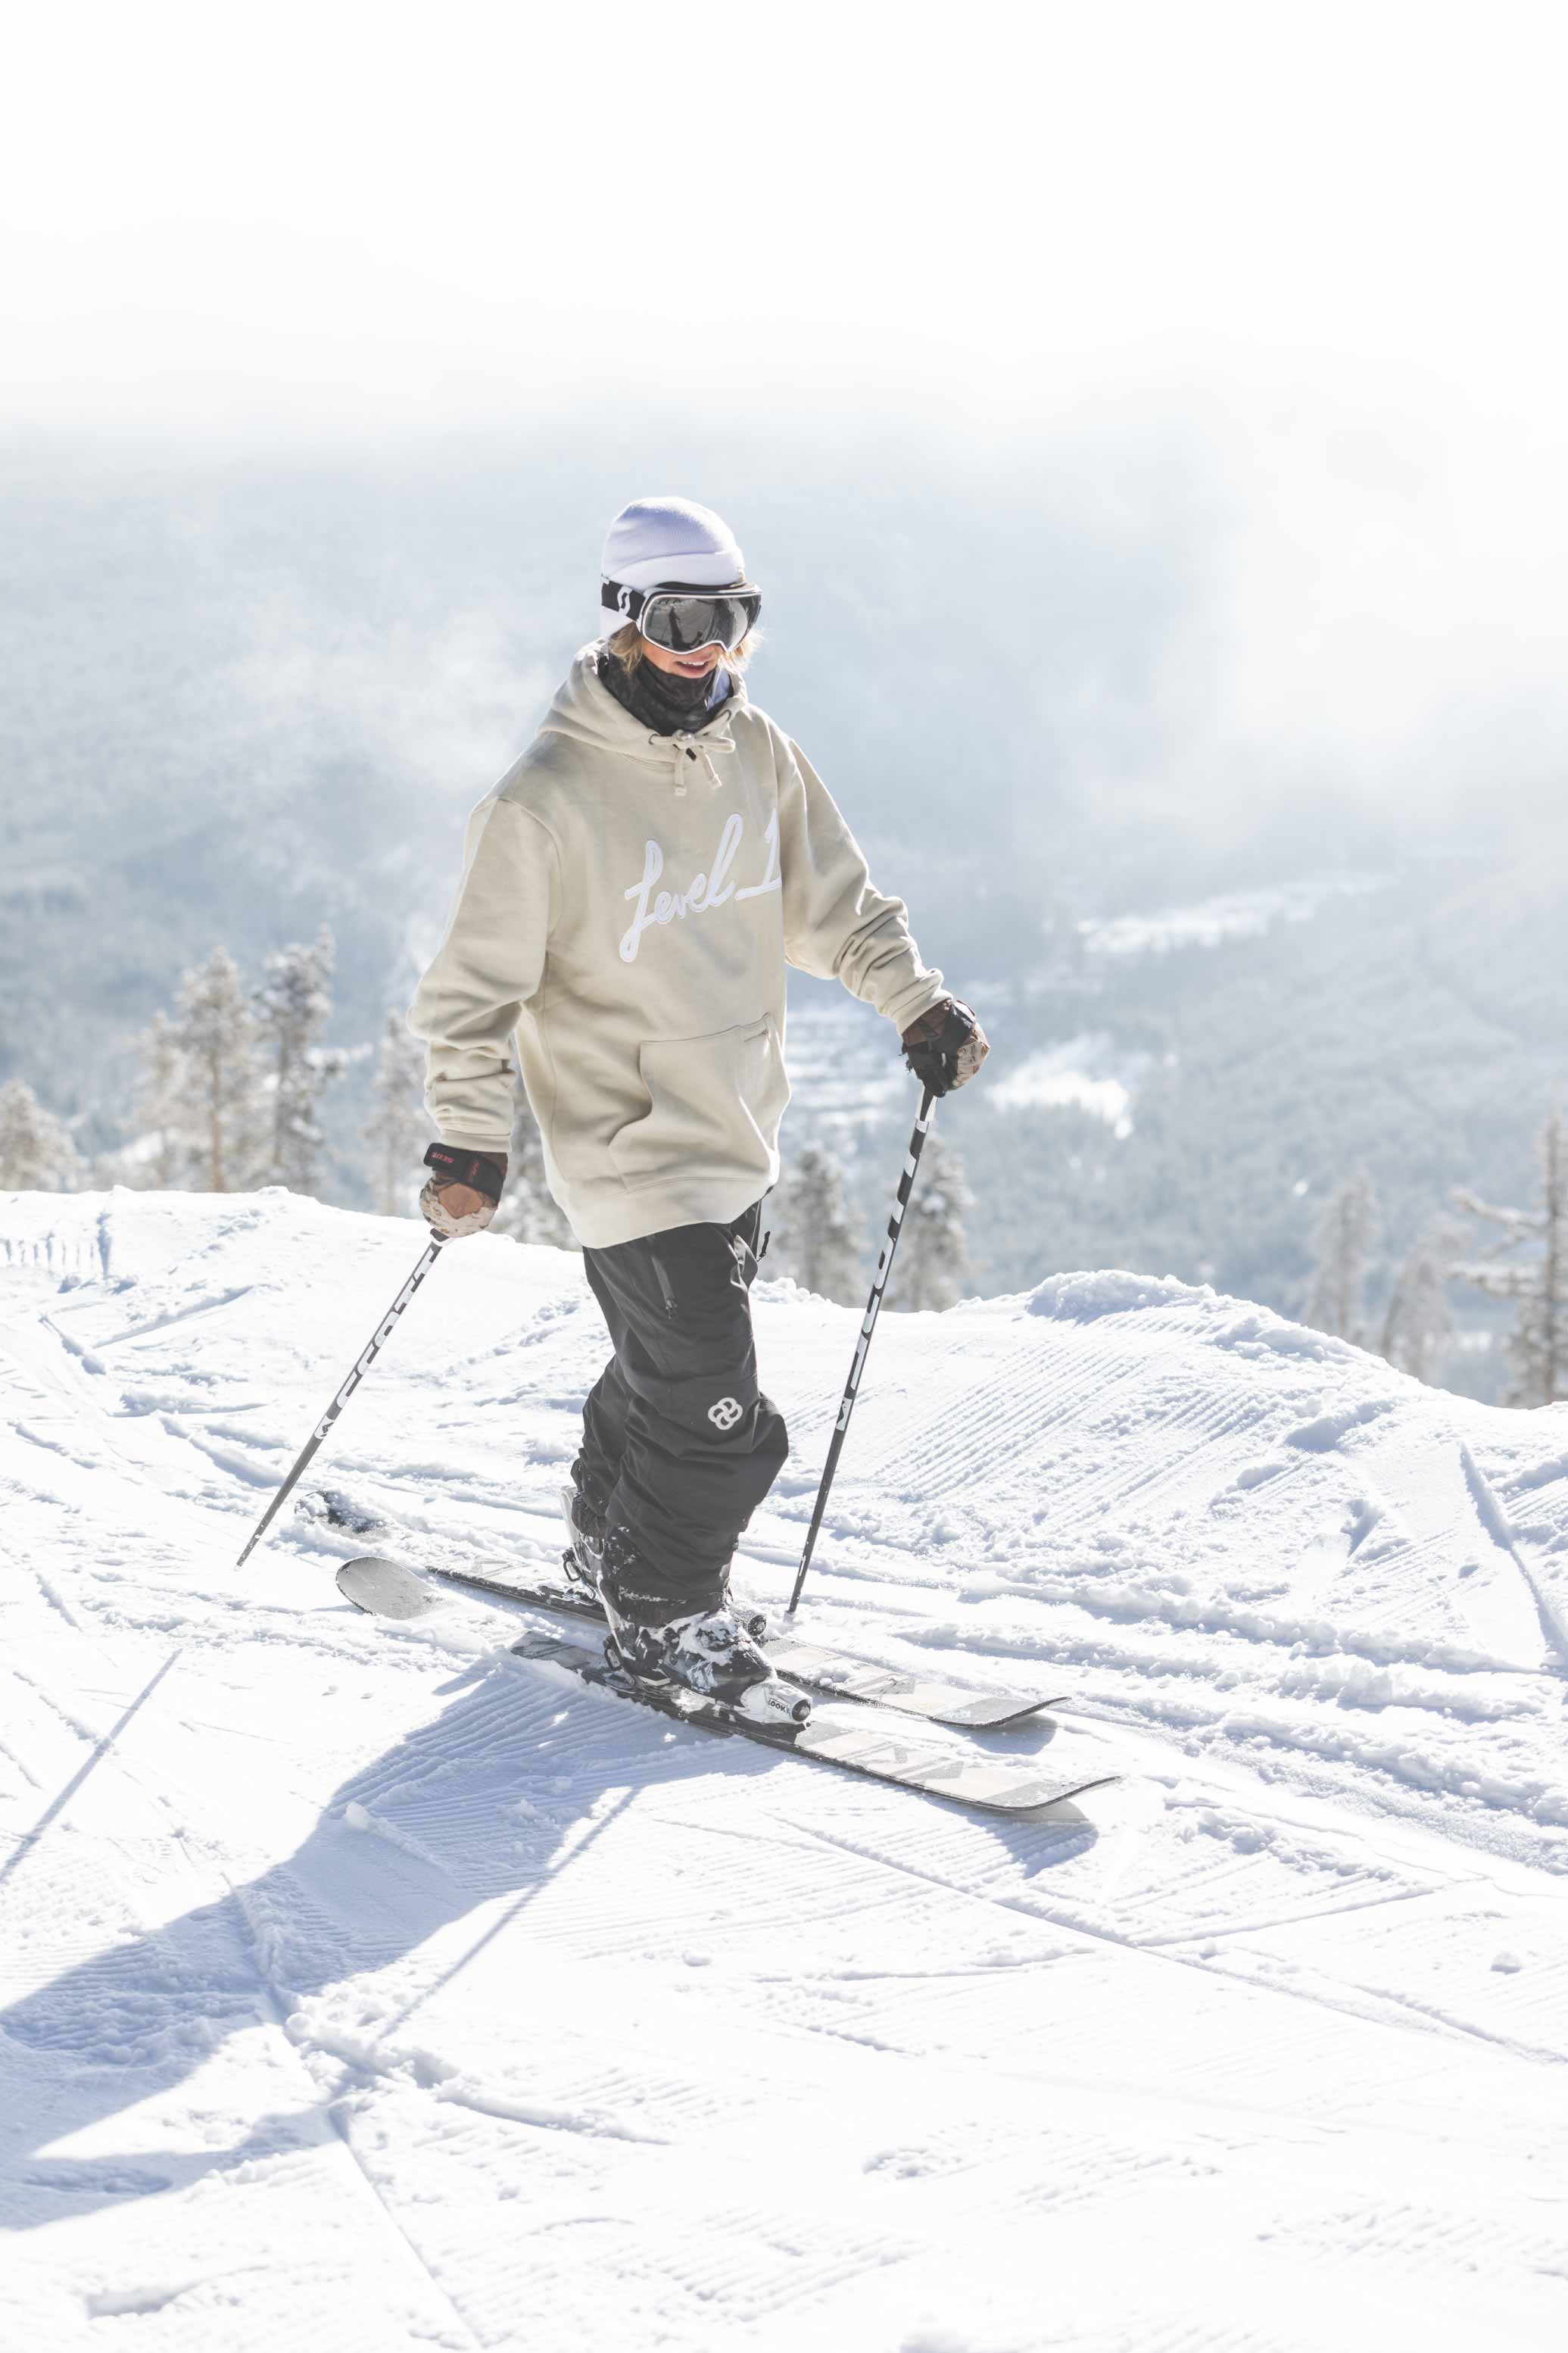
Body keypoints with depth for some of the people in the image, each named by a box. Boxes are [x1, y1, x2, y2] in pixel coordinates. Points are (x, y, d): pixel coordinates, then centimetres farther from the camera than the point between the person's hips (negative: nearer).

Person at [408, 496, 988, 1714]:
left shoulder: (755, 751, 1)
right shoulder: (546, 801, -19)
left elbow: (829, 898, 15)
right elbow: (477, 985, -14)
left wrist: (915, 998, 6)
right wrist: (470, 1140, -21)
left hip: (739, 1133, 7)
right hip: (635, 1153, -7)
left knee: (671, 1370, 22)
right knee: (718, 1420, -6)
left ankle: (609, 1542, 45)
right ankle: (662, 1612, 18)